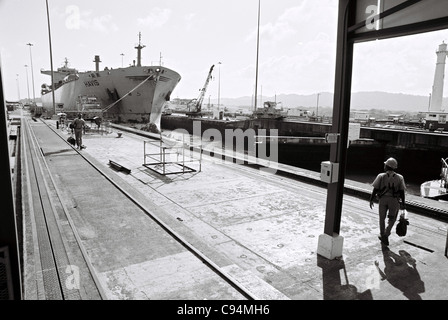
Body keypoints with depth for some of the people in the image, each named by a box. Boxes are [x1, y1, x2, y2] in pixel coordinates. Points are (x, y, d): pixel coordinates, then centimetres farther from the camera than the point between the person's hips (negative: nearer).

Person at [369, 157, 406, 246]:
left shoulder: (381, 176, 0)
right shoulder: (399, 177, 3)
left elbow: (375, 189, -3)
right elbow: (402, 192, 1)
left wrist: (371, 200, 4)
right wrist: (403, 203, 8)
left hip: (383, 199, 0)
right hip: (394, 200, 0)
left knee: (382, 218, 14)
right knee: (392, 219, 15)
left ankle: (382, 236, 24)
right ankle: (386, 234, -2)